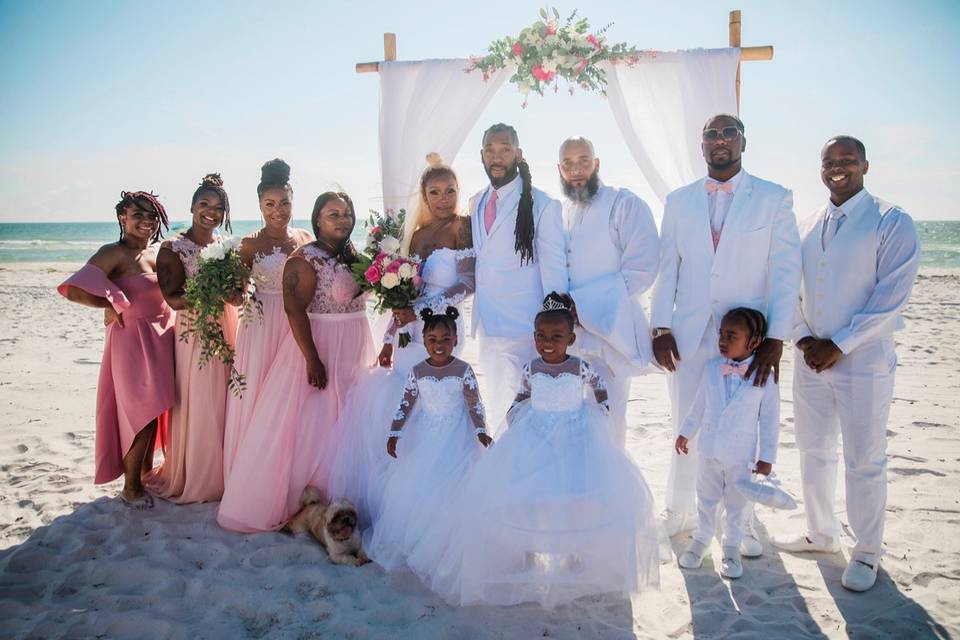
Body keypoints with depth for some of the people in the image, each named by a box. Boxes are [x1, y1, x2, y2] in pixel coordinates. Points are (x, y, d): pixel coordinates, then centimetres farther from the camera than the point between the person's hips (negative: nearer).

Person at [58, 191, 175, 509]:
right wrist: (113, 304, -12)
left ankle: (147, 469, 34)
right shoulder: (114, 253, -14)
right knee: (140, 412, 0)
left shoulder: (161, 251, 7)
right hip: (133, 342, -7)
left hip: (163, 339, 7)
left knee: (155, 409, 16)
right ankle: (131, 487, 15)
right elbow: (72, 289, -24)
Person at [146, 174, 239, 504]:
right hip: (193, 334, -5)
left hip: (226, 331, 5)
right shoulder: (173, 248, -5)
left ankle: (219, 475, 25)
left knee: (224, 404, 10)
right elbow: (172, 298, -13)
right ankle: (193, 479, 16)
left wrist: (237, 294, -6)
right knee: (196, 405, 0)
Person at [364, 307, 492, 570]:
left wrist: (481, 432, -15)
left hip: (456, 438, -2)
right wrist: (394, 434, -5)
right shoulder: (417, 372, -3)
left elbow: (475, 404, -7)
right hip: (424, 437, 3)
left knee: (451, 488, 0)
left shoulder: (464, 370, -9)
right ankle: (412, 541, 25)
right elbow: (405, 404, 0)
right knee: (414, 487, 7)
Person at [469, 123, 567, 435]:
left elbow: (554, 272, -10)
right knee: (496, 411, 18)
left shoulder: (543, 205, -9)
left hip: (525, 330, -6)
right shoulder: (476, 204, 11)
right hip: (488, 328, 6)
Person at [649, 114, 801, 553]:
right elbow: (666, 268, 8)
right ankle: (680, 512, 28)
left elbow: (786, 271, -4)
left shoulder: (774, 199, 1)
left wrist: (775, 339, -12)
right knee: (686, 429, 10)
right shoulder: (678, 201, 9)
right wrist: (660, 327, -1)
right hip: (687, 336, 2)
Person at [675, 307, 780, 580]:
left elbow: (770, 421, -9)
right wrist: (685, 433, 14)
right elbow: (699, 405, 8)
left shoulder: (764, 376, -15)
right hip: (710, 452, 3)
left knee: (738, 505, 14)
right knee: (707, 499, 19)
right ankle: (702, 540, 39)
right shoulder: (711, 368, -6)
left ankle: (732, 547, 33)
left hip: (742, 457, -3)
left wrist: (766, 457, -6)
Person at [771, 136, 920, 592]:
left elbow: (891, 298, -13)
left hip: (862, 360, -5)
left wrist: (838, 345, -15)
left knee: (864, 461, 2)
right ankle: (821, 533, 34)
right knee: (813, 451, 16)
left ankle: (867, 553, 20)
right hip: (810, 357, 6)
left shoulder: (892, 223, -7)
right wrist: (804, 338, -4)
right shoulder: (808, 226, 10)